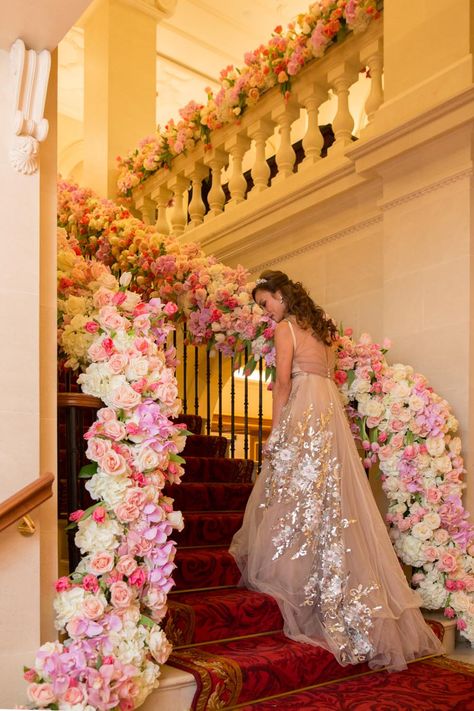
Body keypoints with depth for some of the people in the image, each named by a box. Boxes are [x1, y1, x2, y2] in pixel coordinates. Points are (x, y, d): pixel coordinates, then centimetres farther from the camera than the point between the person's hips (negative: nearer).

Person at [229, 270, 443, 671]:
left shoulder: (286, 327, -2)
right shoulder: (322, 327, 21)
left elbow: (283, 383, -10)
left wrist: (275, 432, -8)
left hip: (304, 412, -8)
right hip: (332, 409, 8)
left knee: (297, 494, -4)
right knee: (331, 501, 7)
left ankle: (287, 578, 1)